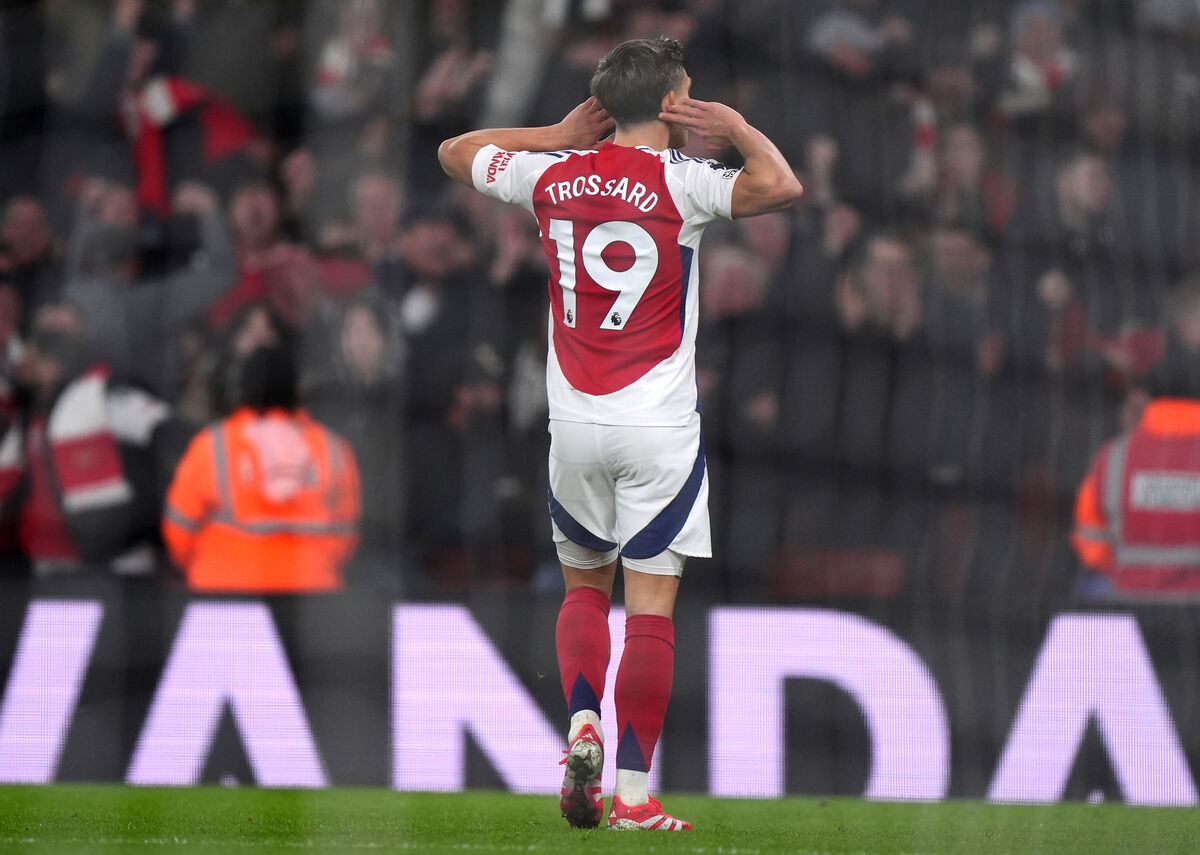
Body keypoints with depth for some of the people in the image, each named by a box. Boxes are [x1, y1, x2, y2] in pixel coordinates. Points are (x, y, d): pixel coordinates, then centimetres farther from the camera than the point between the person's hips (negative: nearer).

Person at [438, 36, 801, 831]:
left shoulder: (552, 175, 3)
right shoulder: (679, 182, -11)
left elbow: (456, 151, 20)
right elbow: (782, 186, -23)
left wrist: (559, 134, 18)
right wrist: (736, 129, -6)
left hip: (574, 422, 4)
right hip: (658, 428, -4)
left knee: (585, 584, 22)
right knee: (650, 605, -1)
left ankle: (583, 724, 0)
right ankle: (633, 794, -5)